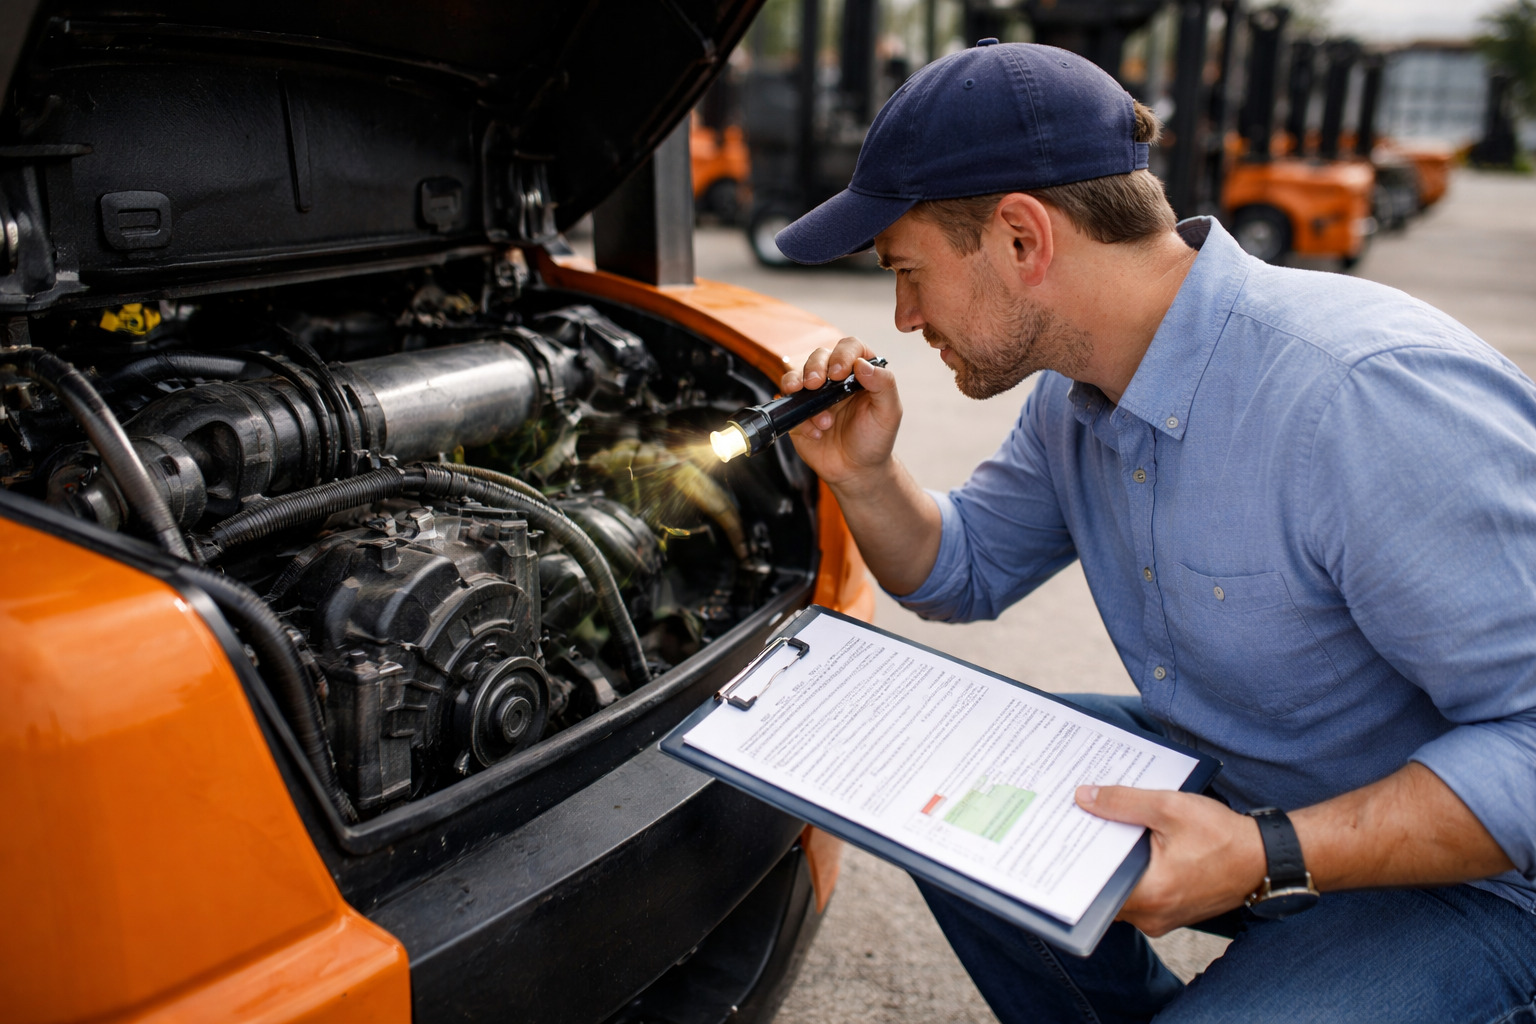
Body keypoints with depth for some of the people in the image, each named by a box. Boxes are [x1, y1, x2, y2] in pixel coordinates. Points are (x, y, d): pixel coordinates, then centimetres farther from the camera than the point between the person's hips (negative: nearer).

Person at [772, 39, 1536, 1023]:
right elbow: (968, 570, 9)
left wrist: (1272, 855, -36)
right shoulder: (1077, 393, -4)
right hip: (1221, 782, 7)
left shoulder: (1376, 399, -32)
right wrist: (864, 475, -10)